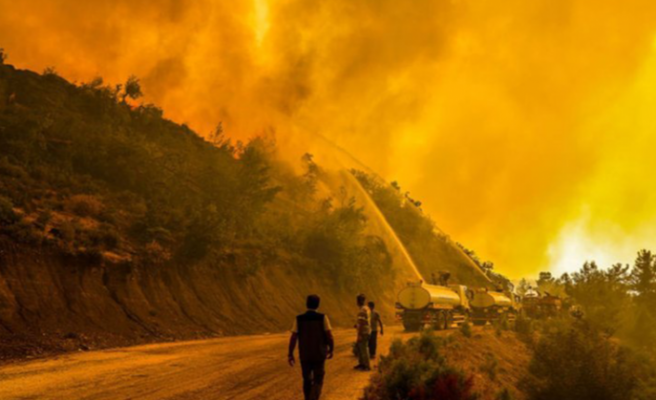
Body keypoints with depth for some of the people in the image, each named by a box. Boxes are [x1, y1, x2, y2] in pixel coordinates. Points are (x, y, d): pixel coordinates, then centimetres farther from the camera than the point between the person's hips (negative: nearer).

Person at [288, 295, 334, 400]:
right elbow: (330, 336, -13)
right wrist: (331, 350, 3)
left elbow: (293, 338, -8)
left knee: (307, 380, 21)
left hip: (304, 355, 2)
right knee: (317, 382, 7)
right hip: (319, 355, -2)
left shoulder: (299, 319, -6)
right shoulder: (323, 318, -10)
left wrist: (290, 354, 0)